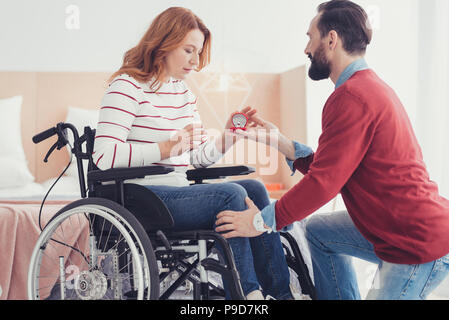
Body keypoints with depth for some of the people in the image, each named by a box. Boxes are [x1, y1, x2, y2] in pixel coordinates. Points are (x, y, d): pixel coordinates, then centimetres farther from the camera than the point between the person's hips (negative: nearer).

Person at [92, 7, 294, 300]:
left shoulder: (184, 91, 18)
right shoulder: (128, 87, -7)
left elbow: (199, 157, 17)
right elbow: (104, 156, -18)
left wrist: (229, 136, -1)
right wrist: (168, 147, -21)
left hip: (178, 192, 8)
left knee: (254, 188, -10)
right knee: (230, 194, -24)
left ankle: (281, 291, -7)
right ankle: (247, 293, -15)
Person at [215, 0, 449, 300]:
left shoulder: (351, 97, -21)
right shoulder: (372, 87, 11)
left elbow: (325, 180, -23)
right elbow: (331, 164, 10)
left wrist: (262, 221, -13)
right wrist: (279, 140, 12)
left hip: (420, 244, -10)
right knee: (318, 231, 18)